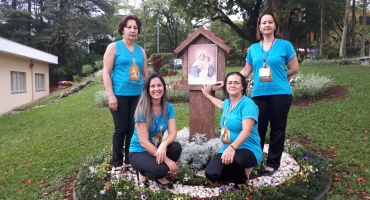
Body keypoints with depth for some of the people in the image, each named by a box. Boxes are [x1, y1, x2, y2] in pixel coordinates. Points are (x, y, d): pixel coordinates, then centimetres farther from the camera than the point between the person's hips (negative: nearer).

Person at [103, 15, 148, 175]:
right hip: (120, 95, -4)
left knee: (134, 129, 7)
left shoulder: (141, 51, 16)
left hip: (138, 95, 4)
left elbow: (145, 74, 18)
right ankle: (117, 164, 14)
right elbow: (106, 72, -4)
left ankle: (130, 162, 20)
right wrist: (111, 95, -13)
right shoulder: (114, 47, 3)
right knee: (121, 129, 0)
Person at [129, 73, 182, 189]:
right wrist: (166, 159, -27)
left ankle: (159, 176, 0)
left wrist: (163, 145, -36)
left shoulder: (168, 107, -5)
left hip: (156, 147, 5)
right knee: (160, 169, -33)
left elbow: (173, 133, -12)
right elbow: (143, 142, -24)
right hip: (139, 151, -5)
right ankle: (142, 172, 3)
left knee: (177, 147, -25)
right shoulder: (142, 110, -21)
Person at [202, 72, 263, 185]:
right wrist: (207, 95, 47)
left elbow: (246, 130, -29)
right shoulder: (227, 102, 10)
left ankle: (242, 180, -4)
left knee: (232, 159, -41)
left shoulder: (248, 104, -15)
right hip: (227, 149, 7)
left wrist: (232, 147, -43)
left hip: (248, 150, -7)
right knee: (211, 174, -16)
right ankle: (238, 171, 14)